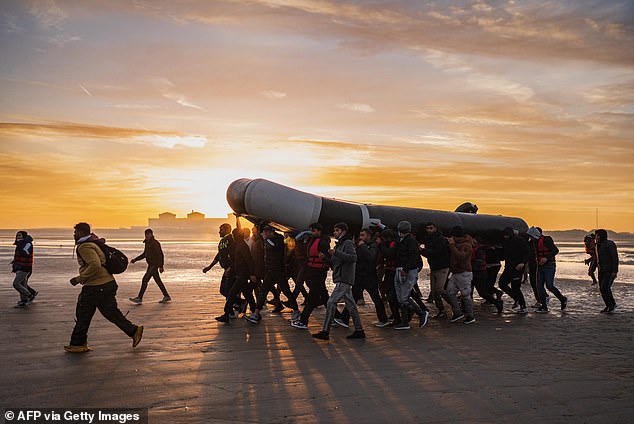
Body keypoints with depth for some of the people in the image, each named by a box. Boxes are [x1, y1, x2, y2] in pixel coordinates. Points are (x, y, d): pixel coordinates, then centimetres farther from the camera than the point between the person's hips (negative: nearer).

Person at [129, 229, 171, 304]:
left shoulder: (155, 243, -14)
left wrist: (161, 266, -20)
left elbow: (160, 255, -16)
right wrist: (135, 259, 17)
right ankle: (166, 296, 19)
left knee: (145, 279, -10)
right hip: (151, 264, 9)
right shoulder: (147, 243, 14)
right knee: (158, 281, 12)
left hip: (154, 264, -9)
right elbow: (144, 254, 25)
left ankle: (139, 298, -6)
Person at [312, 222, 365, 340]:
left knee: (331, 302, -12)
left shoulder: (348, 243, -8)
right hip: (341, 279, 10)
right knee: (351, 305, 10)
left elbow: (353, 257, -24)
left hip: (344, 280, -10)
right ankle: (359, 330, 15)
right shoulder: (340, 244, 22)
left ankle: (325, 332, -10)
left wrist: (336, 253, -26)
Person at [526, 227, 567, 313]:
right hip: (540, 266, 8)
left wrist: (547, 258, -28)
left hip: (549, 266, -8)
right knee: (540, 286, 2)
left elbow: (556, 250, -19)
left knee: (550, 286, -10)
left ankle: (563, 300, 13)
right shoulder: (535, 242, 11)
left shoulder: (546, 240, -14)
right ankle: (544, 307, 7)